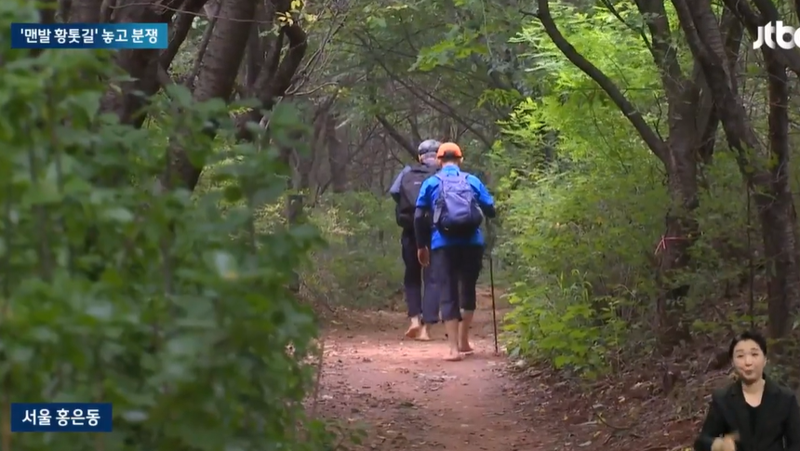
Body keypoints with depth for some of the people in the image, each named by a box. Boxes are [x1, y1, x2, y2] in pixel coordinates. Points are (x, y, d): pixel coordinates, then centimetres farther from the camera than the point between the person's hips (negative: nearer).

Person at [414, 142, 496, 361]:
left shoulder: (431, 183, 7)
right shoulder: (472, 181, 9)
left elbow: (419, 217, 2)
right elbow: (491, 210, 7)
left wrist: (421, 246, 12)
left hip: (443, 245, -1)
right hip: (472, 243, 1)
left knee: (447, 294, 1)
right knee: (468, 289, 20)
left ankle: (454, 348, -10)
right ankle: (463, 341, 27)